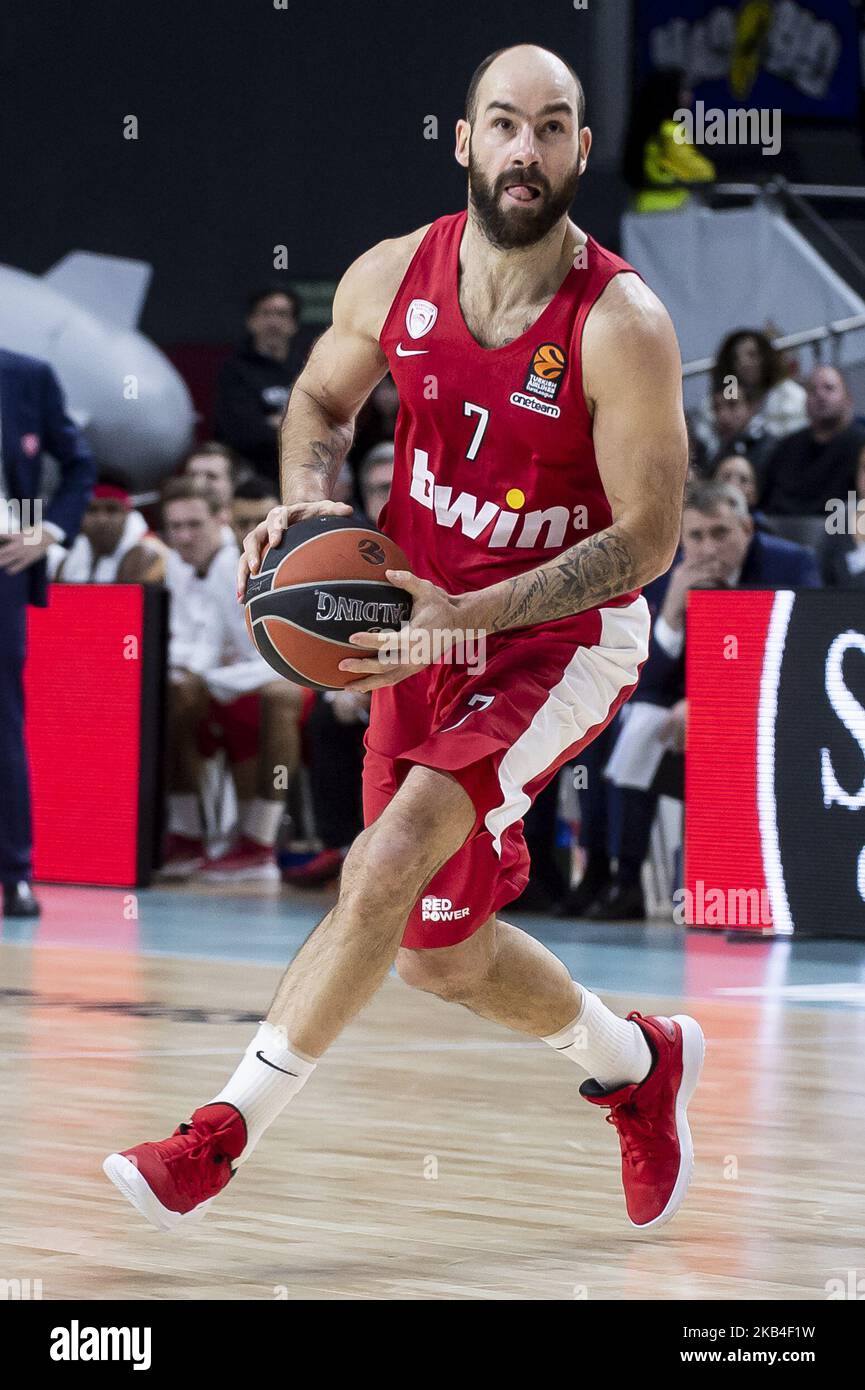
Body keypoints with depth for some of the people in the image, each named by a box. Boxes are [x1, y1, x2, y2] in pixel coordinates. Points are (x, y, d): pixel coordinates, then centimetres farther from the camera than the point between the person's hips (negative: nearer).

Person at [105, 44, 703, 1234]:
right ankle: (638, 1064, 38)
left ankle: (224, 1133, -17)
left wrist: (472, 616, -28)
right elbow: (322, 398, 13)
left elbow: (646, 542, -18)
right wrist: (306, 503, -10)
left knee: (391, 861, -25)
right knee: (441, 951, 11)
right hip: (429, 616, 6)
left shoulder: (621, 327, -22)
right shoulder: (391, 279, -8)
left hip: (563, 635, -6)